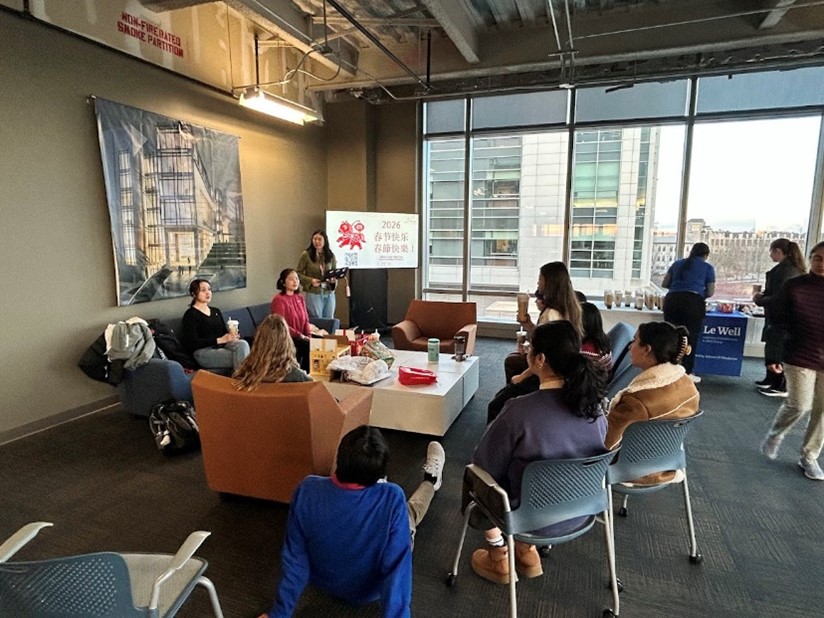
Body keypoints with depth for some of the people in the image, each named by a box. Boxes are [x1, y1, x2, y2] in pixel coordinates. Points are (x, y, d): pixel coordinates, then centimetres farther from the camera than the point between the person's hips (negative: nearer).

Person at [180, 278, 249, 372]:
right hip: (204, 352, -6)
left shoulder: (216, 311, 22)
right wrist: (219, 340, -17)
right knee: (239, 357, -29)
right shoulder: (190, 314, 1)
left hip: (222, 347, 6)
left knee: (242, 344, -28)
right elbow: (193, 343, -9)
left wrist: (232, 336, -11)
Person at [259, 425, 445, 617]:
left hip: (324, 582, 2)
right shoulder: (391, 499, -39)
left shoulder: (307, 491, -31)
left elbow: (295, 557, -20)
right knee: (410, 510, 24)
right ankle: (431, 481, 56)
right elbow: (397, 568, -34)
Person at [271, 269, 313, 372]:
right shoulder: (279, 299, -8)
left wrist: (309, 335, -4)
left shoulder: (300, 298, 14)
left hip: (301, 337, 6)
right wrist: (300, 336, -16)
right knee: (309, 346, -27)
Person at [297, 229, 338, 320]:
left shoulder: (331, 255, 5)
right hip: (314, 293, -3)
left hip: (329, 293, 3)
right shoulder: (306, 255, -5)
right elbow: (298, 273, -2)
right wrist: (310, 280, -16)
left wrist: (334, 279, -7)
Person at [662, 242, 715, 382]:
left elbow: (664, 283, 20)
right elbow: (710, 292, 11)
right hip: (693, 302, -3)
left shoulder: (677, 263, 20)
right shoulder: (708, 267, 12)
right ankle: (687, 372, 9)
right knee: (690, 338, 5)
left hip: (672, 300, 3)